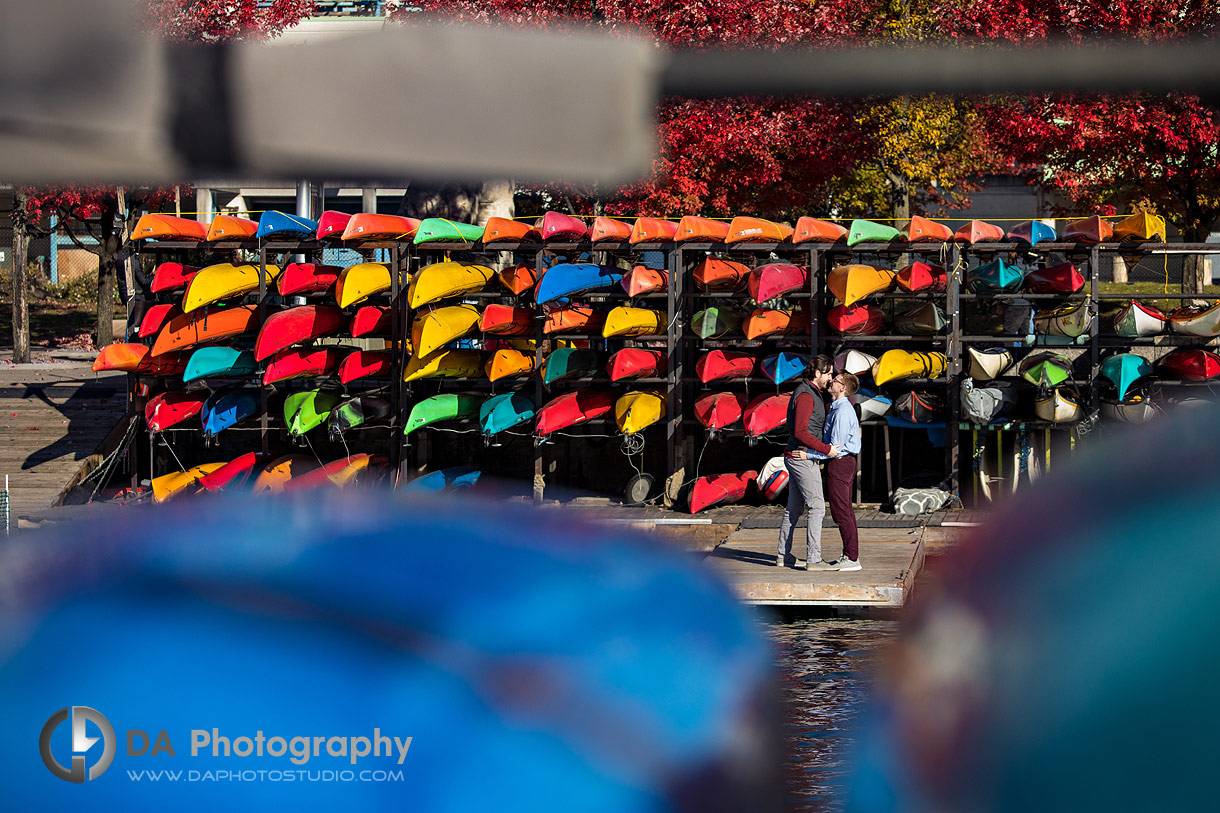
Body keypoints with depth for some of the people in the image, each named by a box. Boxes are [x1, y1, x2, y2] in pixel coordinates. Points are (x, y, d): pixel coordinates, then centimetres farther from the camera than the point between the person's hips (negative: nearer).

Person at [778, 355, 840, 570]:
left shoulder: (816, 393, 16)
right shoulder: (805, 396, -16)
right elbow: (800, 432, -23)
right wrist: (826, 449, -20)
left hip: (796, 458, 11)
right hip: (803, 458, -11)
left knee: (793, 509, 14)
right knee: (817, 507, -10)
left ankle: (784, 556, 18)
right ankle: (813, 559, -13)